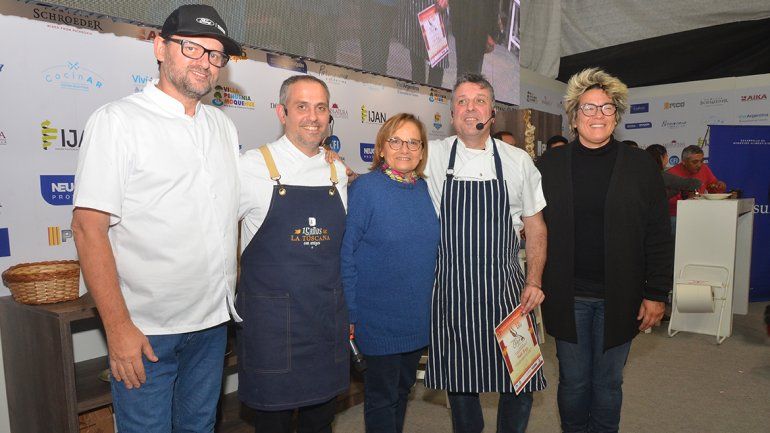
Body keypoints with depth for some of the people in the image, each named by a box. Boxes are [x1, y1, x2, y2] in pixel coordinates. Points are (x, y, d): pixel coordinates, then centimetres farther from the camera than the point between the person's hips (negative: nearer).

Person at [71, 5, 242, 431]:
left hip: (214, 321, 6)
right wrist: (118, 327, -17)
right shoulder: (118, 120, -9)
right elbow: (89, 228, -13)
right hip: (145, 329, -5)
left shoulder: (224, 126, 9)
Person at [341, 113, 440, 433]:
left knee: (404, 387, 23)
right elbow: (346, 254, -13)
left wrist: (432, 304, 11)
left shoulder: (426, 189, 3)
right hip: (380, 318, -5)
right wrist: (350, 314, -13)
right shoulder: (365, 187, -14)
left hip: (419, 317, 6)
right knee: (382, 395, 12)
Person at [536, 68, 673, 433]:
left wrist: (657, 294, -2)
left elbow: (658, 237, 1)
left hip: (619, 298, 0)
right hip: (566, 296, 0)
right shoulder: (548, 165, 0)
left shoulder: (641, 167, 0)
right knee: (573, 381, 13)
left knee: (608, 382, 14)